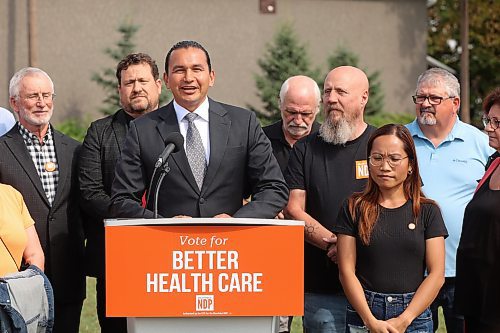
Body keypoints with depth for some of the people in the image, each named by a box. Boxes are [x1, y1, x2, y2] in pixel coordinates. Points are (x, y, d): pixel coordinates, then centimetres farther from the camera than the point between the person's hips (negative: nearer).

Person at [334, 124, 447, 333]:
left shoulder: (427, 211, 5)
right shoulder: (354, 208, 5)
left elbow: (436, 274, 0)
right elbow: (347, 271, 0)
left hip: (415, 315, 0)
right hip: (363, 314, 0)